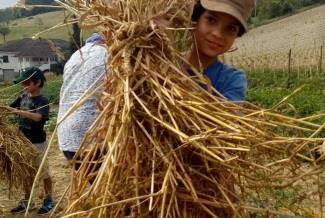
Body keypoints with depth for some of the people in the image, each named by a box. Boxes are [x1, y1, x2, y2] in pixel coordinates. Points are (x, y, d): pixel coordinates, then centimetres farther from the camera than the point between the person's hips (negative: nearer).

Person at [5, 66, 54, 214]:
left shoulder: (43, 101, -16)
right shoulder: (23, 97, 4)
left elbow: (37, 117, -32)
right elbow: (9, 109, 7)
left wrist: (19, 111, -44)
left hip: (37, 143, -7)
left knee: (43, 172, 8)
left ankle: (49, 200, 23)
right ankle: (27, 200, 31)